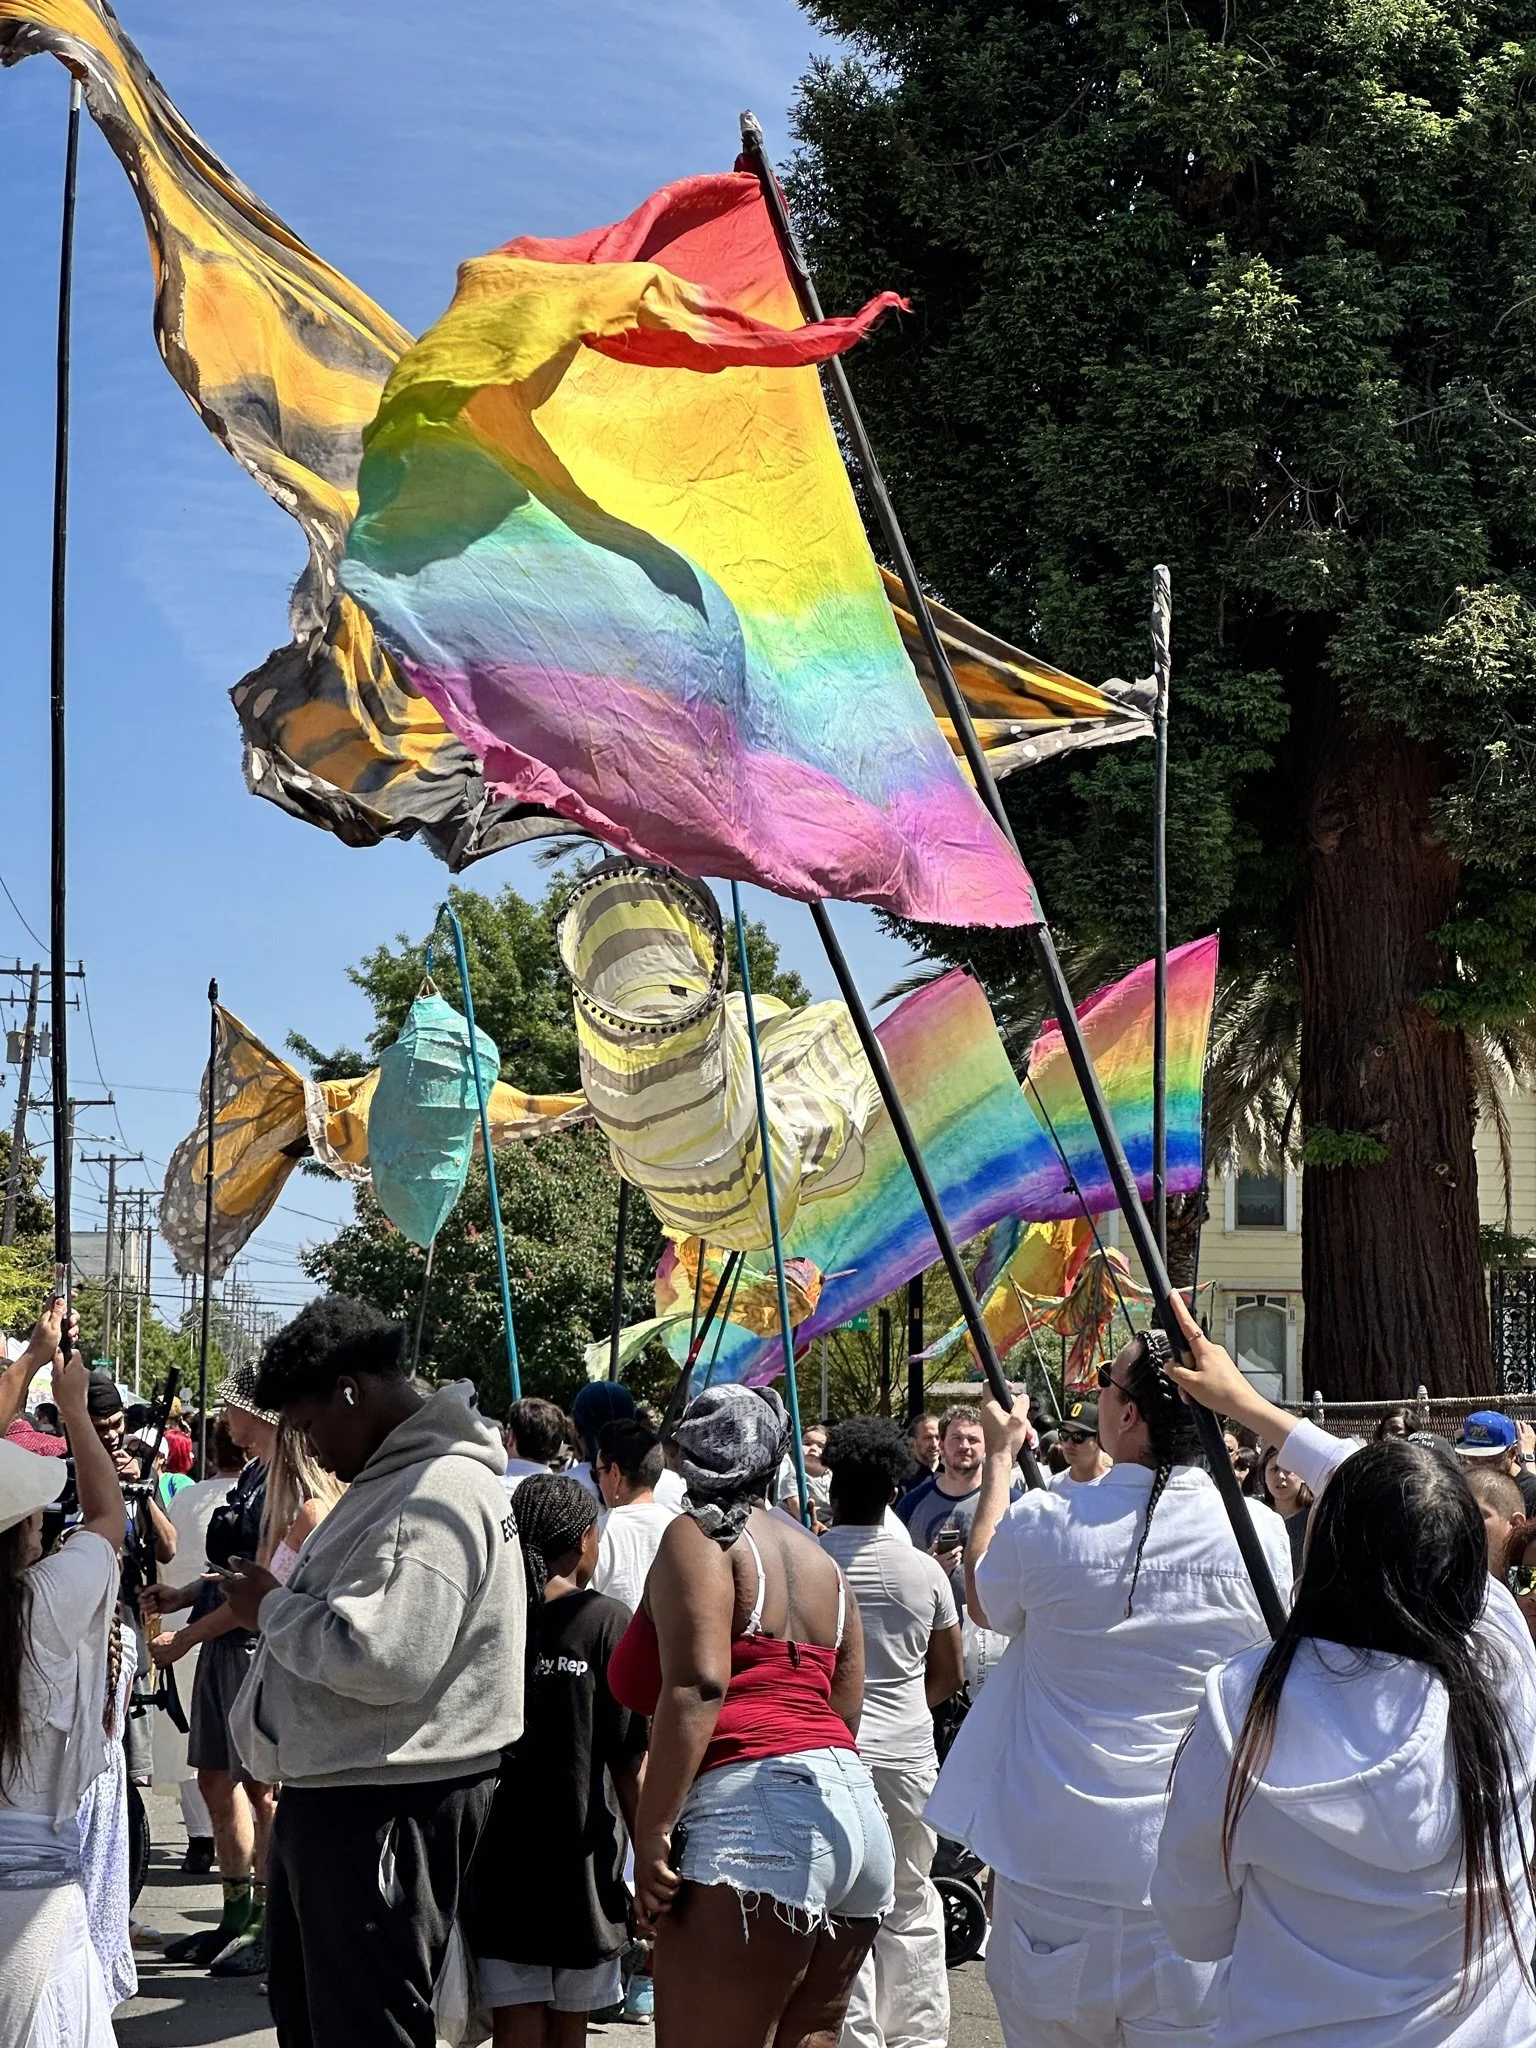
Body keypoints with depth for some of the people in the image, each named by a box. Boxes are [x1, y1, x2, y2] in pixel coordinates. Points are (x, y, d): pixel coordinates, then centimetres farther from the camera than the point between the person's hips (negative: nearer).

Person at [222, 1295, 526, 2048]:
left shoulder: (438, 1494, -20)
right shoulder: (394, 1480, 14)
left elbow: (387, 1658, -29)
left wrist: (271, 1609, -15)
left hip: (388, 1815, -11)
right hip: (333, 1794, 11)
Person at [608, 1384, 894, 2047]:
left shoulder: (698, 1535, 0)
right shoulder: (820, 1560, 24)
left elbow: (698, 1686, -15)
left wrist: (653, 1832, -16)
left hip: (751, 1811, -9)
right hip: (855, 1812, 9)